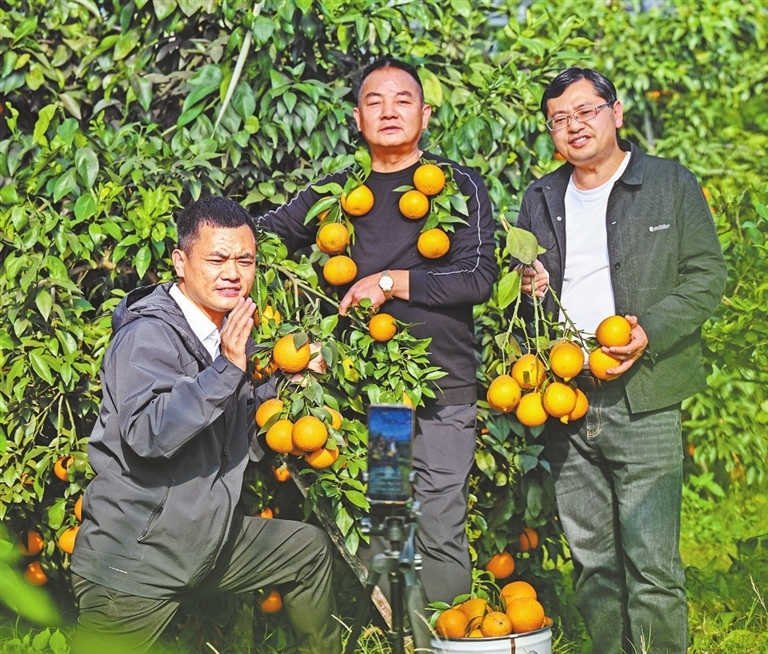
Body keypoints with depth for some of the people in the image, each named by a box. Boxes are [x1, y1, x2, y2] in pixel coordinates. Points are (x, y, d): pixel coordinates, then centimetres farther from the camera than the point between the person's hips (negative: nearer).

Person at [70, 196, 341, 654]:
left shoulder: (231, 334, 9)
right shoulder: (149, 336, -20)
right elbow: (148, 433, -35)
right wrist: (227, 367, -37)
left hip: (209, 542, 9)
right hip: (136, 564, -9)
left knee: (310, 548, 16)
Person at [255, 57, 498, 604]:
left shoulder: (458, 185, 4)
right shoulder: (336, 192, 12)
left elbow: (480, 278, -5)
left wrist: (390, 282, -9)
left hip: (441, 391, -3)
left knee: (441, 532, -2)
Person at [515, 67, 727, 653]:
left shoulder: (672, 185, 4)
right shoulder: (540, 199, 17)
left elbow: (708, 275, 0)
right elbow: (520, 281, 29)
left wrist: (651, 331, -15)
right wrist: (525, 288, 4)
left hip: (642, 402, -4)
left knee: (652, 562, -8)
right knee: (591, 558, 9)